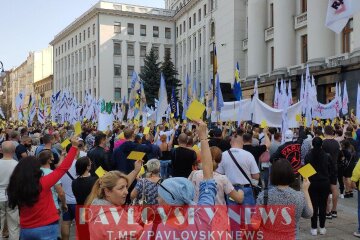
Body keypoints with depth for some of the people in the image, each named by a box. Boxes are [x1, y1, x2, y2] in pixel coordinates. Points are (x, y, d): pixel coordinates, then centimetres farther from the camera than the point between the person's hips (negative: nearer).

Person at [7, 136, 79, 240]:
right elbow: (62, 168, -15)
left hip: (26, 229, 5)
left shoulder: (16, 186, -5)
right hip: (47, 228, -5)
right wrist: (74, 146, -10)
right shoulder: (42, 183, -18)